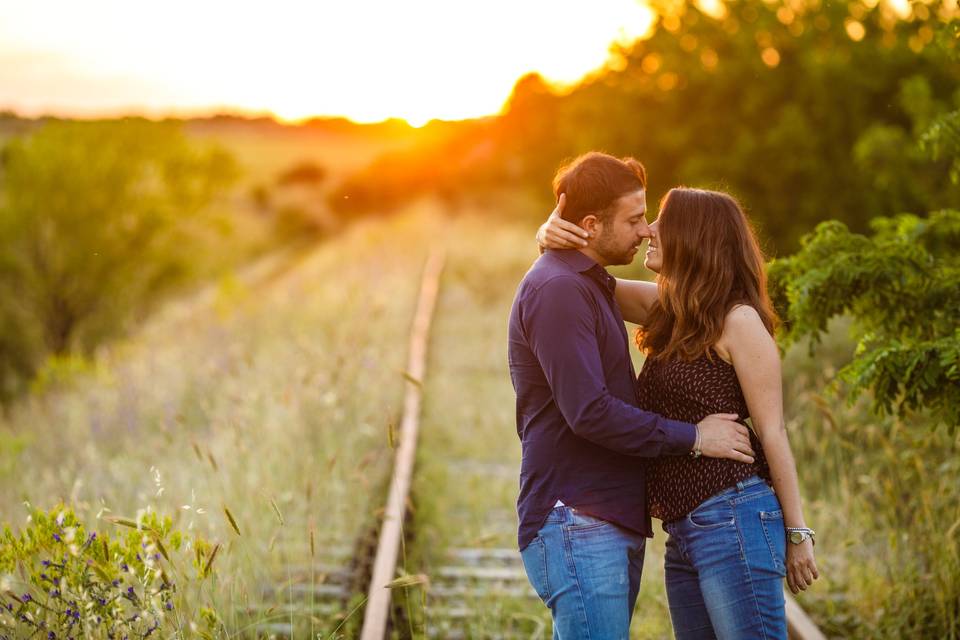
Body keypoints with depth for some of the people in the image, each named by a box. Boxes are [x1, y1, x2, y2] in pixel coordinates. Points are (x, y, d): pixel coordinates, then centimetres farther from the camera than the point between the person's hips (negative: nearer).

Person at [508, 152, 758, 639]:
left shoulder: (587, 285, 20)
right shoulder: (557, 289, -13)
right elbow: (588, 412, -21)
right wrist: (692, 437, -13)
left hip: (615, 522, 10)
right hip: (577, 522, -10)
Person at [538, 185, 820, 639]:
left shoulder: (739, 320, -8)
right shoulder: (663, 309, 13)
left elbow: (772, 433, -8)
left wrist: (797, 533, -7)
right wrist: (552, 235, -3)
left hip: (733, 520, -8)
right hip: (683, 532, 8)